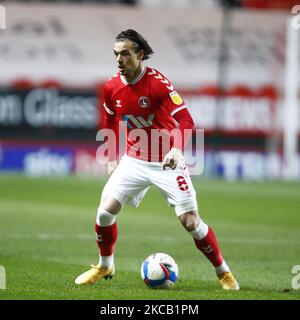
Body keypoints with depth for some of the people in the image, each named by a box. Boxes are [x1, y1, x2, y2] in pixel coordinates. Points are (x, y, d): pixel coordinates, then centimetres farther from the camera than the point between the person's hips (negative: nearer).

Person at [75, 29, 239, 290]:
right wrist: (112, 159, 14)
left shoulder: (158, 82, -20)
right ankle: (105, 266, 17)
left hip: (167, 162, -4)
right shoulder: (112, 88, -4)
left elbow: (185, 120, -27)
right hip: (134, 160, 4)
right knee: (105, 211, -8)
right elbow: (110, 124, 16)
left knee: (190, 221, -8)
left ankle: (223, 272, 10)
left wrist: (177, 150, -43)